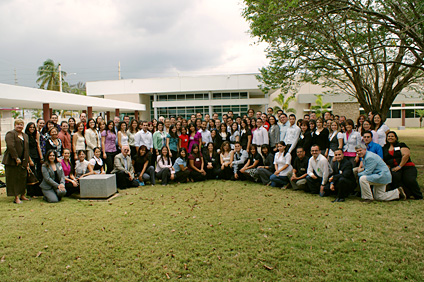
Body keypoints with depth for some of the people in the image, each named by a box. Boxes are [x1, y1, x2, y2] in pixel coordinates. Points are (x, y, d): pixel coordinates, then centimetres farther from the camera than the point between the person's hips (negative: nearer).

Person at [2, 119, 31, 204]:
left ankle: (22, 195, 20)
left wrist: (27, 161, 12)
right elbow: (10, 146, -17)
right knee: (14, 179, -1)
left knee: (23, 178, 9)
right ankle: (16, 197, 2)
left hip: (23, 161, 6)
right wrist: (16, 158, -21)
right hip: (12, 161, -6)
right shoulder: (10, 134, -5)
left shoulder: (25, 136, 18)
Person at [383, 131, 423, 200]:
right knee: (394, 176, -33)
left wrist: (400, 166, -15)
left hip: (407, 167, -1)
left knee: (410, 180, -27)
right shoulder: (384, 148, 19)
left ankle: (418, 197, -5)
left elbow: (406, 155, -6)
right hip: (393, 168, 1)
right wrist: (388, 167, -7)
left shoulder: (401, 145, 11)